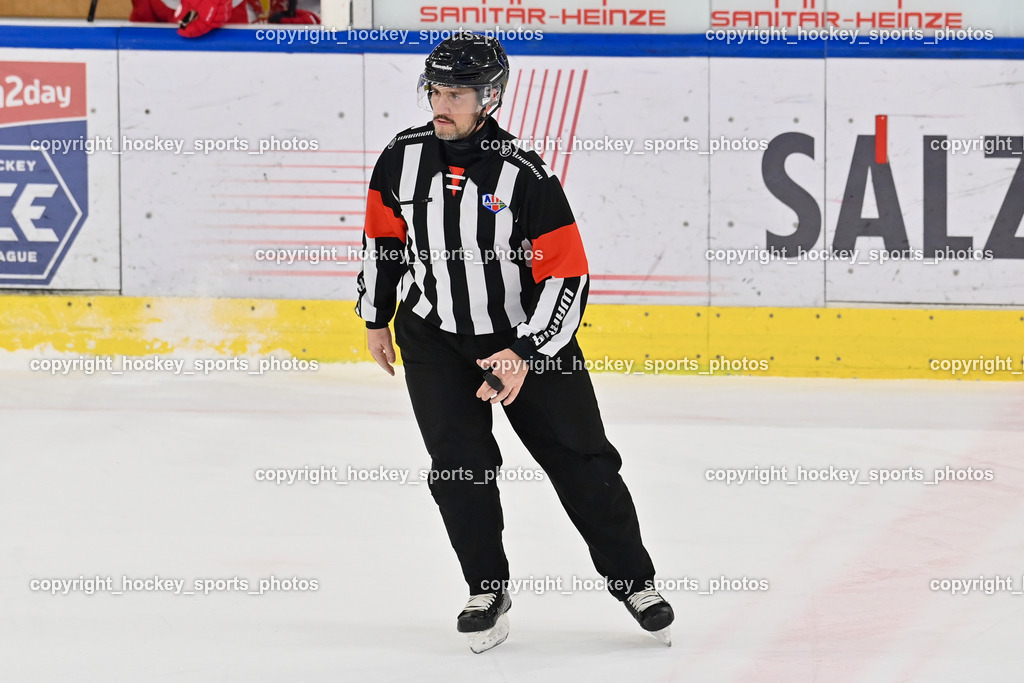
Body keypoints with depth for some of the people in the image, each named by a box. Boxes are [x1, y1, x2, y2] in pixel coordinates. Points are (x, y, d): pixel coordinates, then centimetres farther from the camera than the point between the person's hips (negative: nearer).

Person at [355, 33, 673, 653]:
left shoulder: (526, 178, -19)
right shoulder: (403, 159, -7)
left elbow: (568, 276, -18)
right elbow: (382, 237, 11)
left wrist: (524, 355, -24)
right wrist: (377, 319, 15)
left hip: (528, 335, -2)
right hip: (433, 337, 2)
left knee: (582, 462, 3)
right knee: (459, 463, -8)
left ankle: (634, 581, 17)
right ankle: (488, 591, 6)